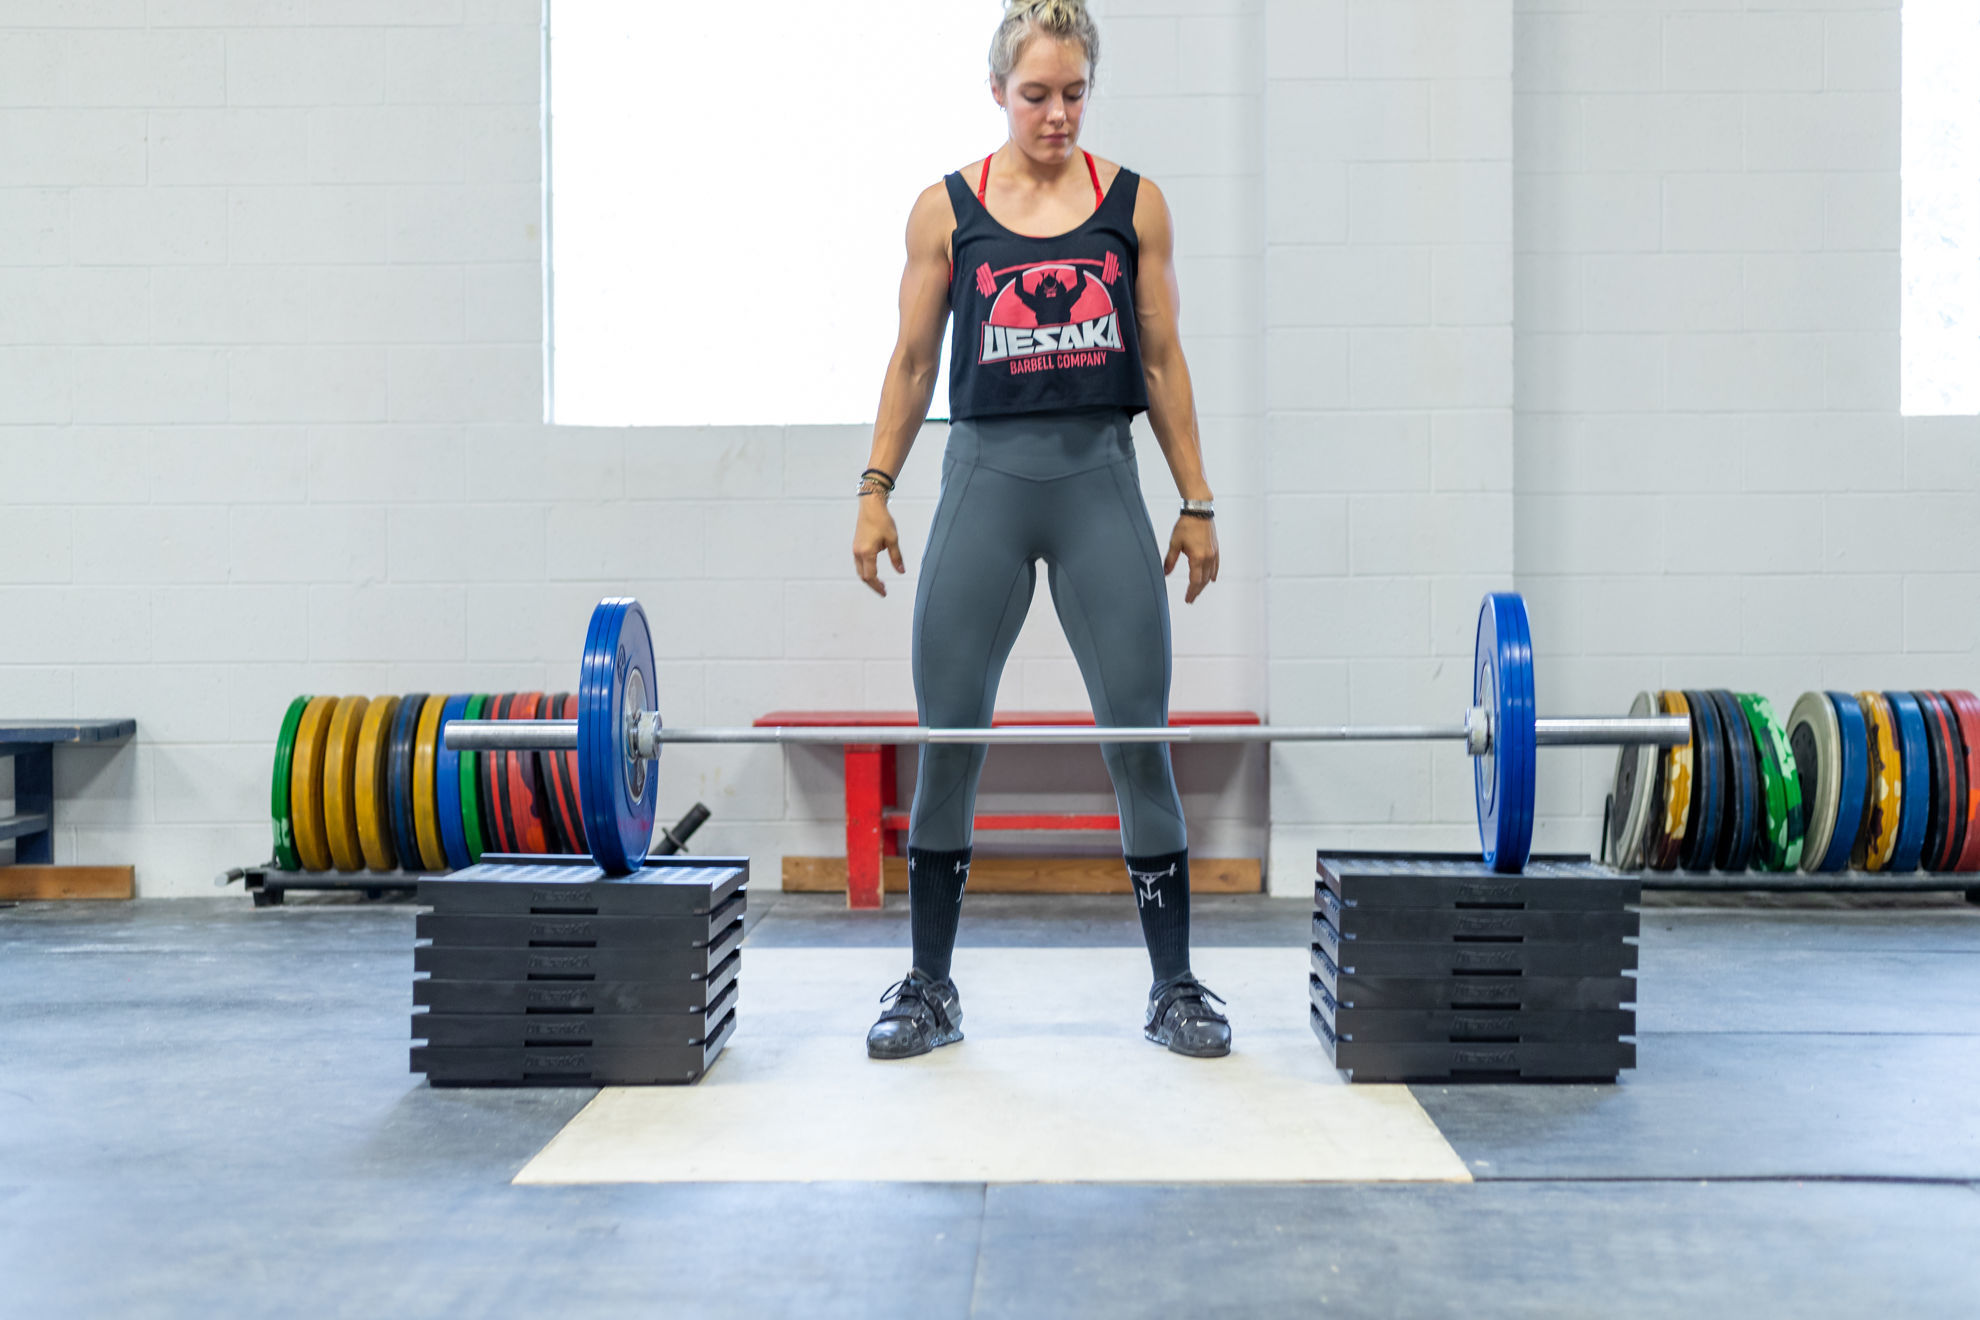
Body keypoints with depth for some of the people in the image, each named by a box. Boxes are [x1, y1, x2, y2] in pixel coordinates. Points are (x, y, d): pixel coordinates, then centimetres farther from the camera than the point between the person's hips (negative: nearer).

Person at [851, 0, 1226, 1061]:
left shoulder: (1134, 204, 7)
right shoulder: (945, 209, 6)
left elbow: (1162, 361, 8)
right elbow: (913, 359, 9)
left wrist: (1196, 501, 5)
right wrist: (876, 487, 1)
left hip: (1100, 479, 0)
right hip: (985, 477, 0)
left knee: (1139, 733, -1)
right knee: (947, 737, 2)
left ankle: (1174, 985, 11)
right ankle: (929, 986, 16)